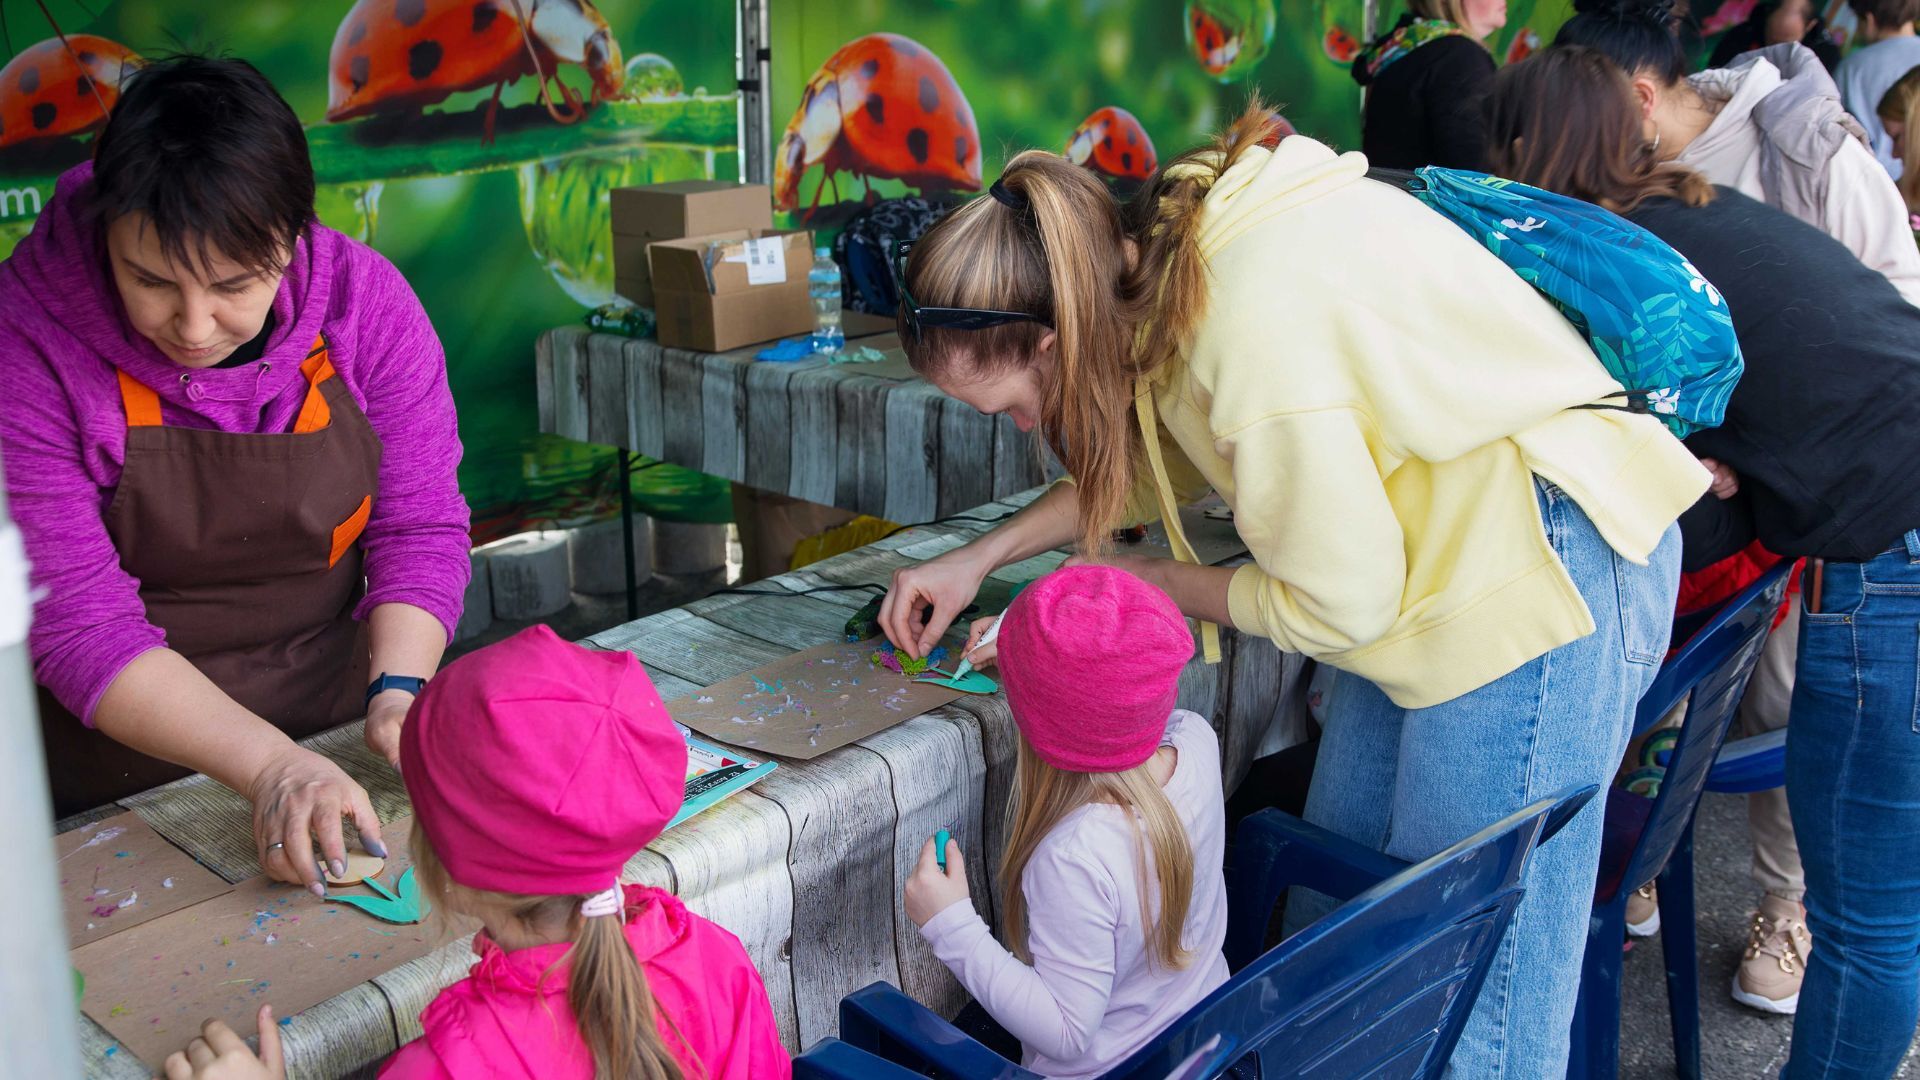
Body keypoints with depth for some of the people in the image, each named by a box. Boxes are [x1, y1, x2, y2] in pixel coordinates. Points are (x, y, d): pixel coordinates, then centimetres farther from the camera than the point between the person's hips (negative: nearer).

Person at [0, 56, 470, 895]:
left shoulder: (365, 299, -9)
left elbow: (421, 526, -2)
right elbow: (74, 618, -17)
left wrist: (399, 688, -19)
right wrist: (267, 766, -29)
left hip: (339, 731, 2)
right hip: (116, 778, -2)